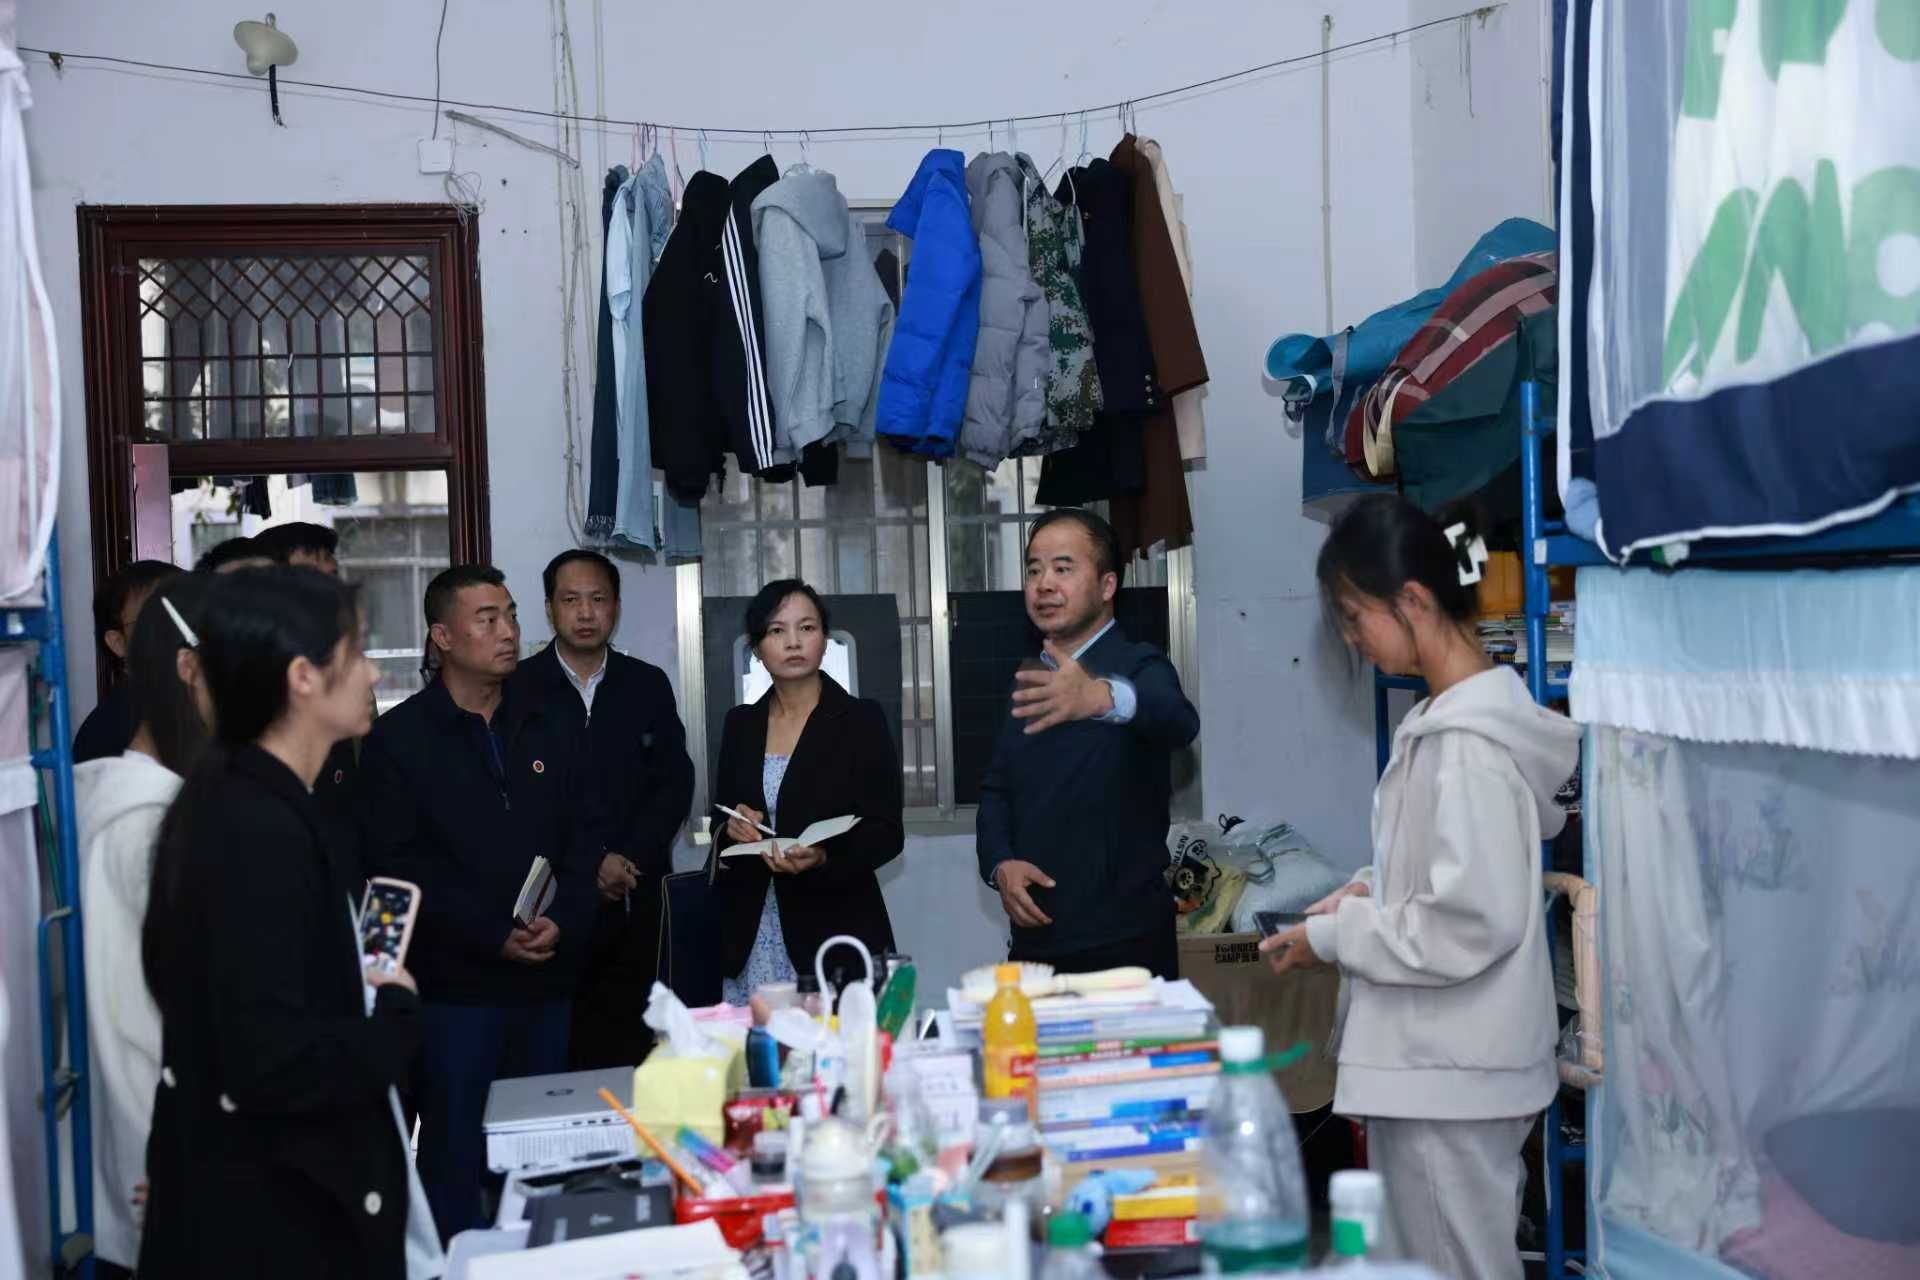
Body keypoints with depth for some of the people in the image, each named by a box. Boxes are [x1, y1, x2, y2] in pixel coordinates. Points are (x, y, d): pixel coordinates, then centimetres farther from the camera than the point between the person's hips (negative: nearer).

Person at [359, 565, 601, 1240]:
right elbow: (396, 866, -8)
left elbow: (584, 836, 10)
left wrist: (561, 923, -7)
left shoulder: (551, 725, 11)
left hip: (547, 980, 4)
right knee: (456, 1158, 1)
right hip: (454, 986, -4)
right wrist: (494, 935, -14)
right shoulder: (399, 738, -2)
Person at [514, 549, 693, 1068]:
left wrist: (630, 860, -6)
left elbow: (674, 782, 7)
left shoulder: (649, 685, 11)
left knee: (628, 1045, 0)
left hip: (634, 903, 2)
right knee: (555, 1053, -3)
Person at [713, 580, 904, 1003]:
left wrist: (823, 858, -21)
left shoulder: (862, 719, -1)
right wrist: (731, 831, -5)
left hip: (835, 932, -3)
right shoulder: (740, 724, 11)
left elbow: (887, 833, -4)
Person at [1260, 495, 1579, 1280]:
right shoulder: (1452, 715, 8)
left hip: (1449, 1073, -9)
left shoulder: (1467, 742, -22)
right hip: (1438, 1060, 9)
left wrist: (1334, 937, -15)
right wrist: (1372, 891, 5)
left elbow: (1472, 924, -25)